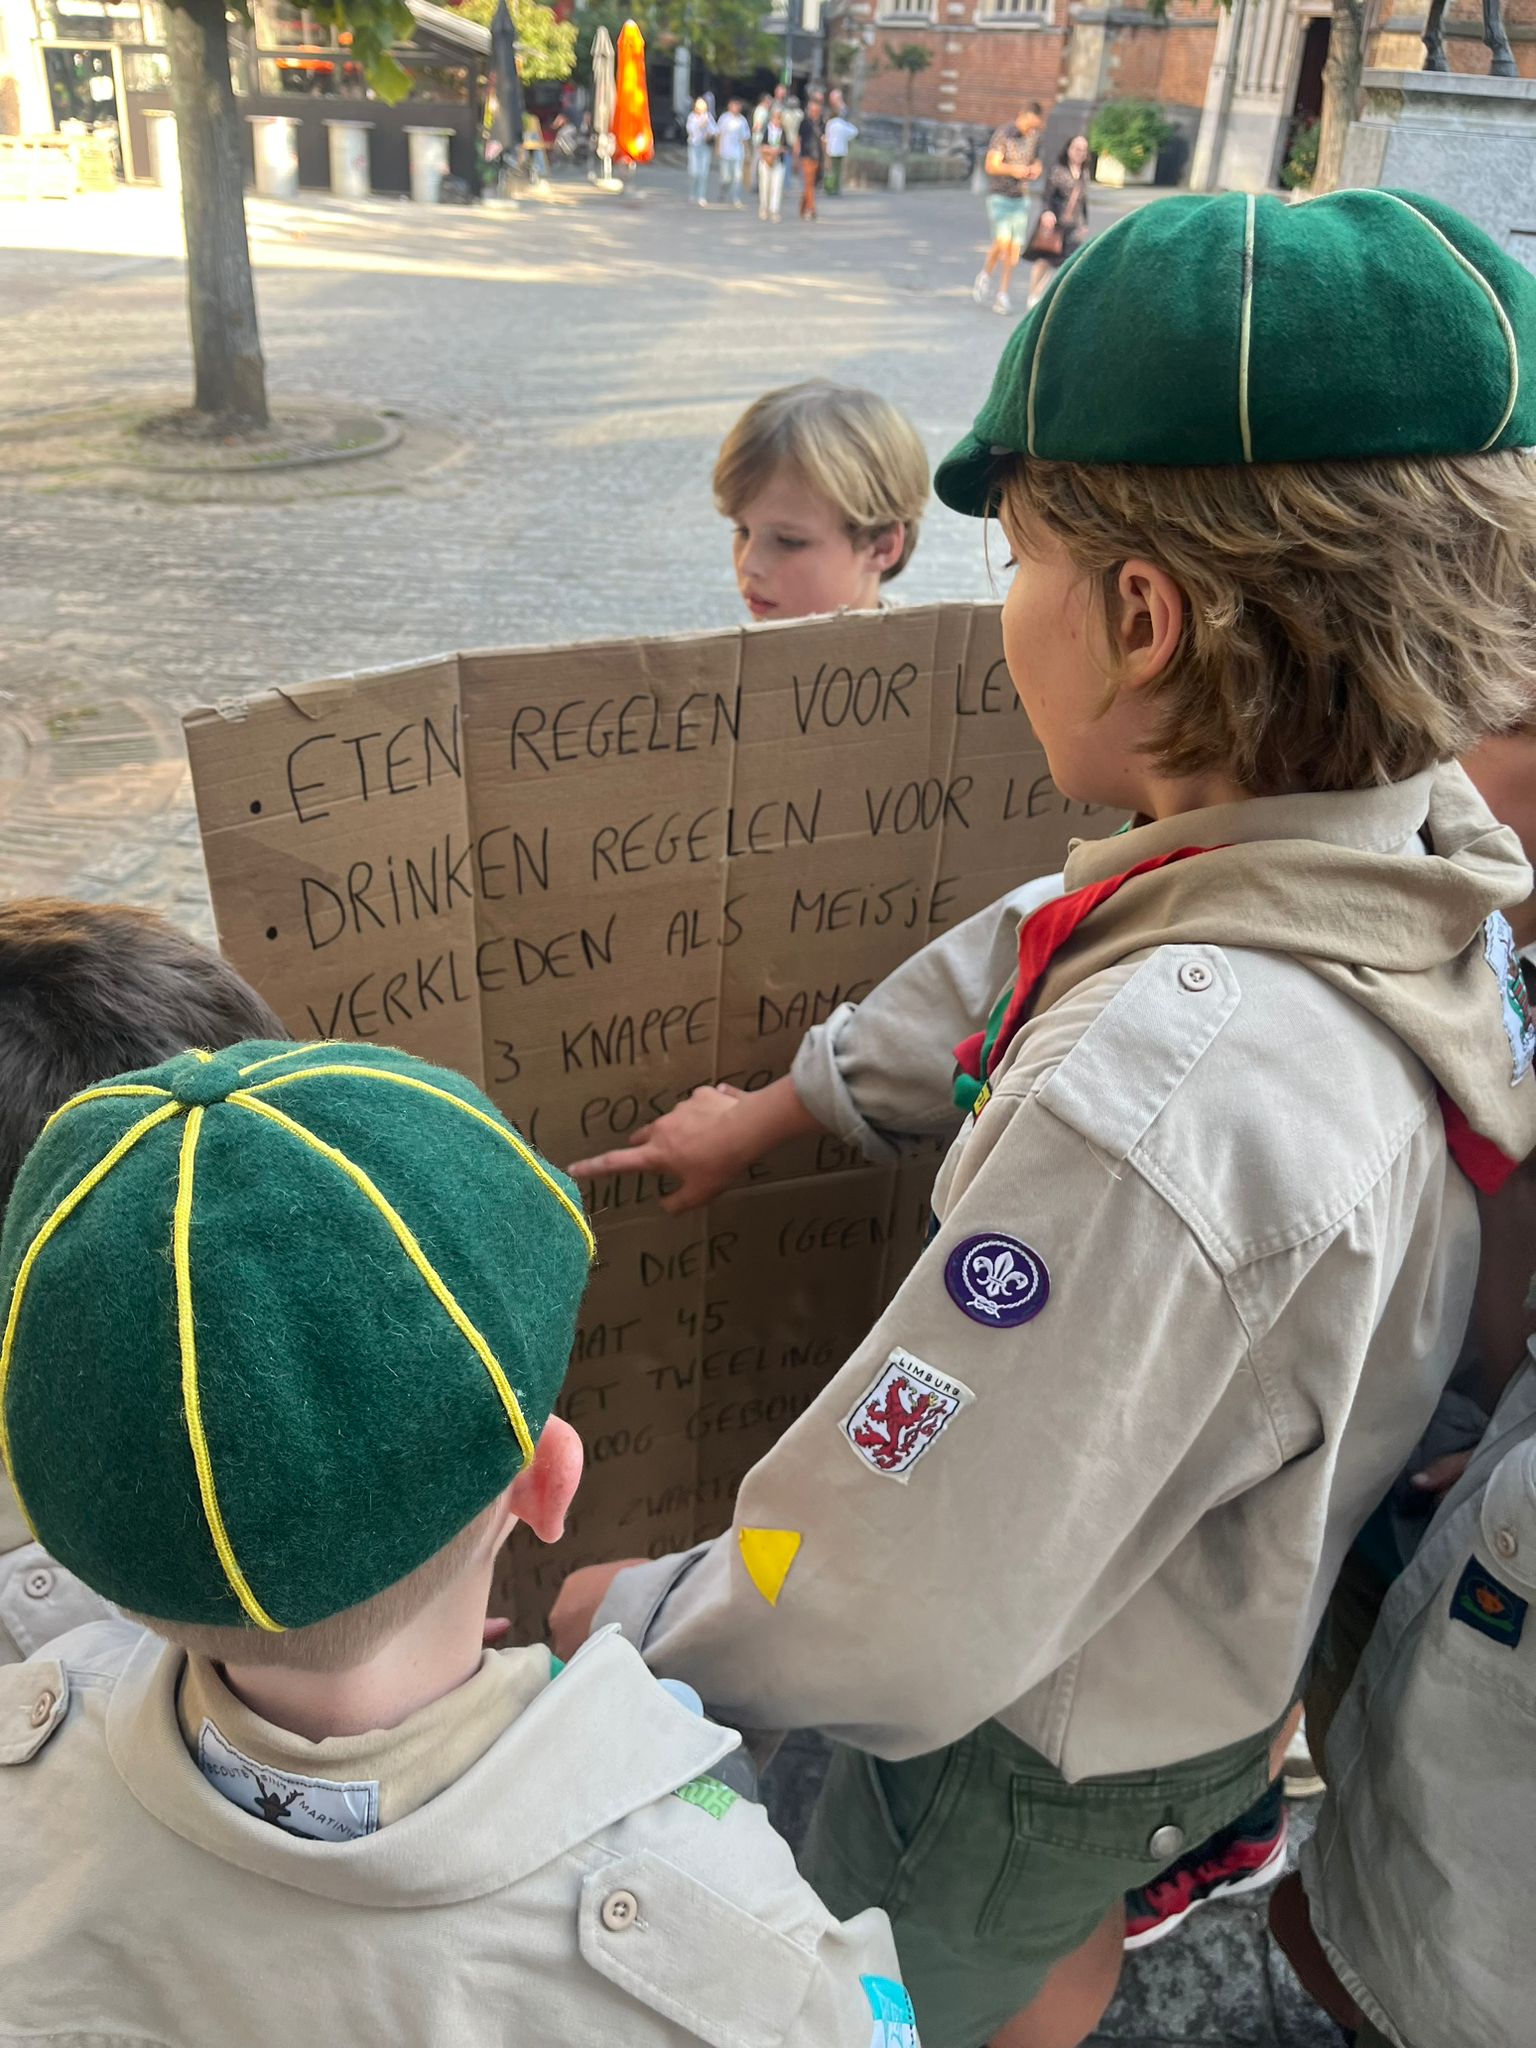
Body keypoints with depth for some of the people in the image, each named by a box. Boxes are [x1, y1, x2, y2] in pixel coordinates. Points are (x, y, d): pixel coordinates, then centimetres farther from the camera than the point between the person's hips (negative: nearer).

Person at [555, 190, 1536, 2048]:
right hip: (1236, 1604, 7)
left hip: (1052, 1726, -6)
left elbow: (885, 1628, -35)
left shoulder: (1156, 1108, -44)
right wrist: (779, 1107, 14)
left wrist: (624, 1626, -14)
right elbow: (1007, 969, 1)